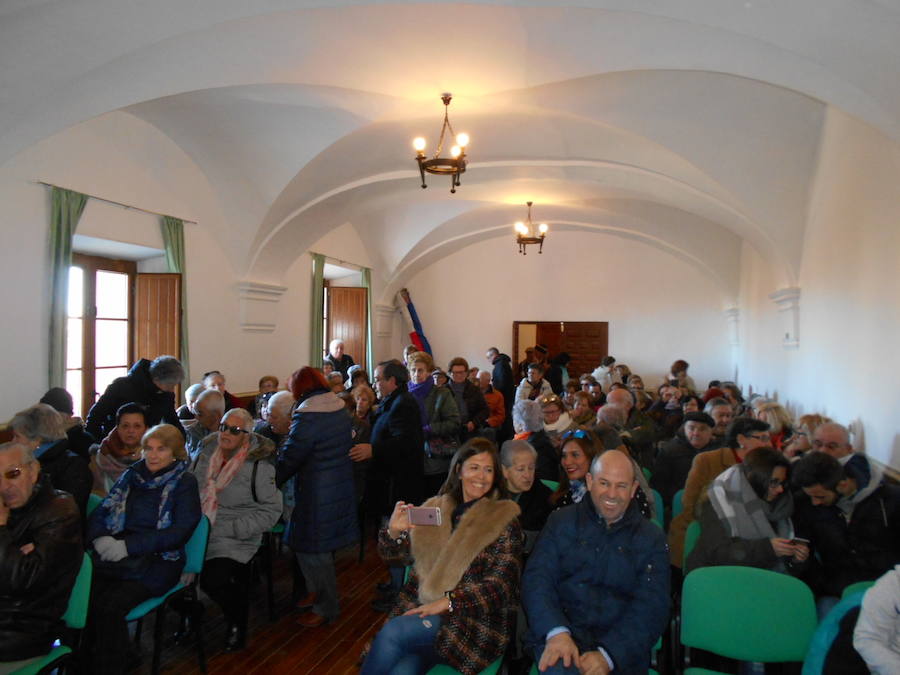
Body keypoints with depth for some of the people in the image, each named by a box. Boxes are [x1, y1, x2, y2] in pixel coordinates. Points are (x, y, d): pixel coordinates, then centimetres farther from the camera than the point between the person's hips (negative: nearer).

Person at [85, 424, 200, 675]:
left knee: (110, 607, -28)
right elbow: (101, 511, 15)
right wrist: (98, 538, -8)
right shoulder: (132, 475, 16)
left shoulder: (185, 482, 2)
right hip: (113, 556, 4)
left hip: (157, 560, -4)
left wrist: (129, 546, -15)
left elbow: (181, 531, -8)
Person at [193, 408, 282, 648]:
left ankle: (237, 622, 9)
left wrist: (229, 529, -13)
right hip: (197, 531, 5)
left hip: (234, 540, -5)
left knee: (214, 580, -22)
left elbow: (270, 511, -8)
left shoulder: (259, 464, -9)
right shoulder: (206, 453, 5)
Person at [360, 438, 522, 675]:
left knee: (392, 633, -25)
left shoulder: (504, 521, 0)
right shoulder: (435, 509, 11)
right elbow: (397, 555, 13)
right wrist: (394, 531, -10)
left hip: (473, 622, -3)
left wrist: (449, 601, -19)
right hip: (419, 611, 3)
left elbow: (501, 586, -8)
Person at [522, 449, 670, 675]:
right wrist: (557, 632, -18)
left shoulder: (652, 538, 9)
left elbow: (651, 607, 0)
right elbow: (537, 578, 0)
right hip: (561, 630, -1)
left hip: (621, 648, 2)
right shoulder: (561, 521, 10)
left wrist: (607, 655, -16)